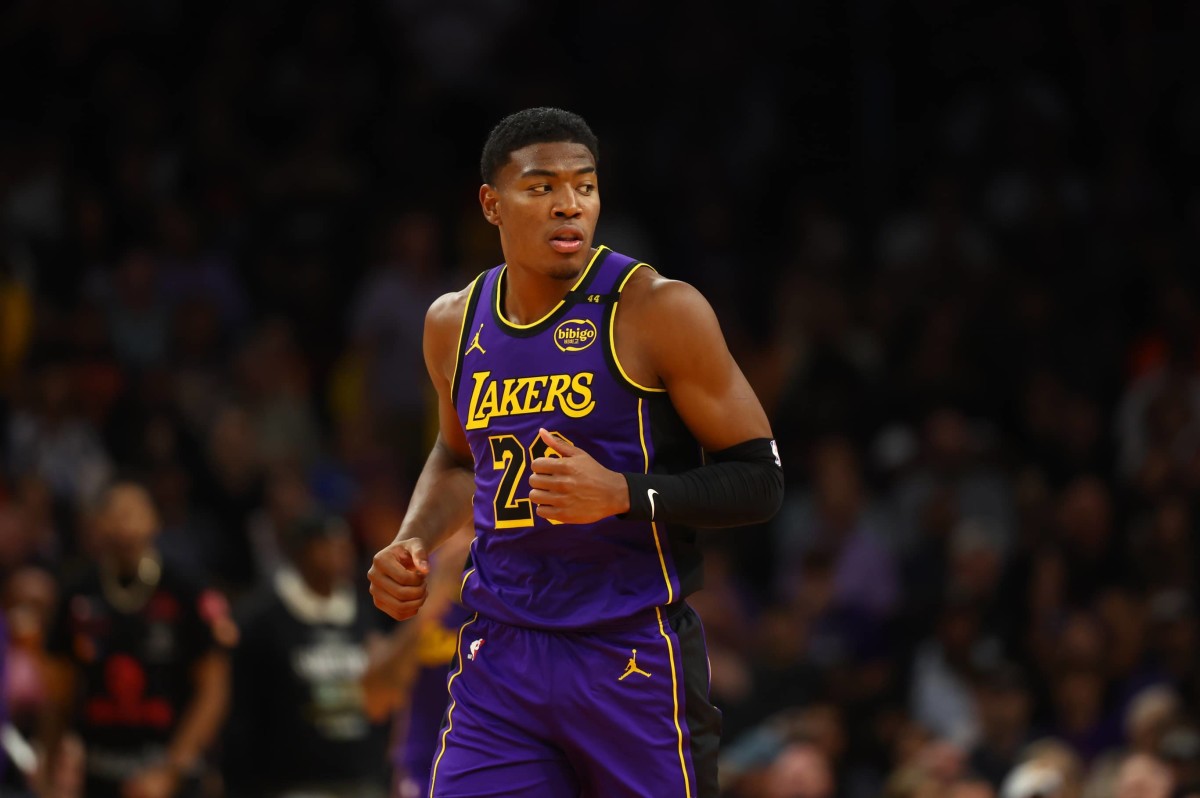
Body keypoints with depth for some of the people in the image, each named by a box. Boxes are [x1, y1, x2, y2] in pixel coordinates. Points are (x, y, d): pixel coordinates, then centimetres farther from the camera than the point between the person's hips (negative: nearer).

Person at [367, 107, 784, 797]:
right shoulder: (455, 325, 9)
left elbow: (760, 482, -8)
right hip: (502, 656, 4)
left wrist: (623, 493, -22)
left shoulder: (658, 311, -9)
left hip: (637, 658, -4)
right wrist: (414, 542, 9)